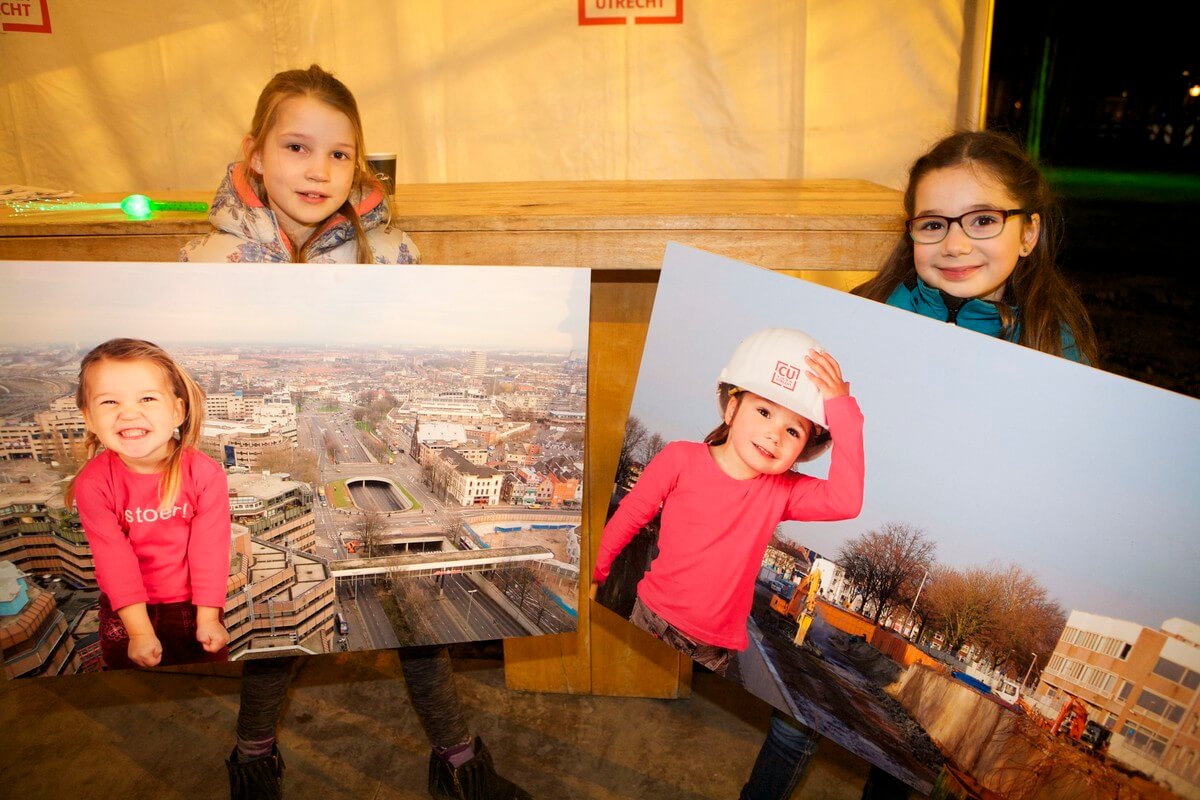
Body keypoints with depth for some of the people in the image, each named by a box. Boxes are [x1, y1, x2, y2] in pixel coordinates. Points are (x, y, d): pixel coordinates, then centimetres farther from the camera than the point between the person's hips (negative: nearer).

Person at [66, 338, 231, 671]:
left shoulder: (205, 474, -22)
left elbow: (209, 549, -17)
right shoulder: (93, 483, -20)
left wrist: (208, 618, -15)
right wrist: (140, 631, -20)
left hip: (192, 603, -1)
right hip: (126, 610, 1)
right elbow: (115, 560, -20)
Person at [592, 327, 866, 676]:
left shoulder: (783, 491, -8)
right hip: (652, 619, -1)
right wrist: (594, 572, 4)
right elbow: (629, 517, -3)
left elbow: (845, 501, -26)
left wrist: (842, 410, -29)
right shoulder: (681, 459, -14)